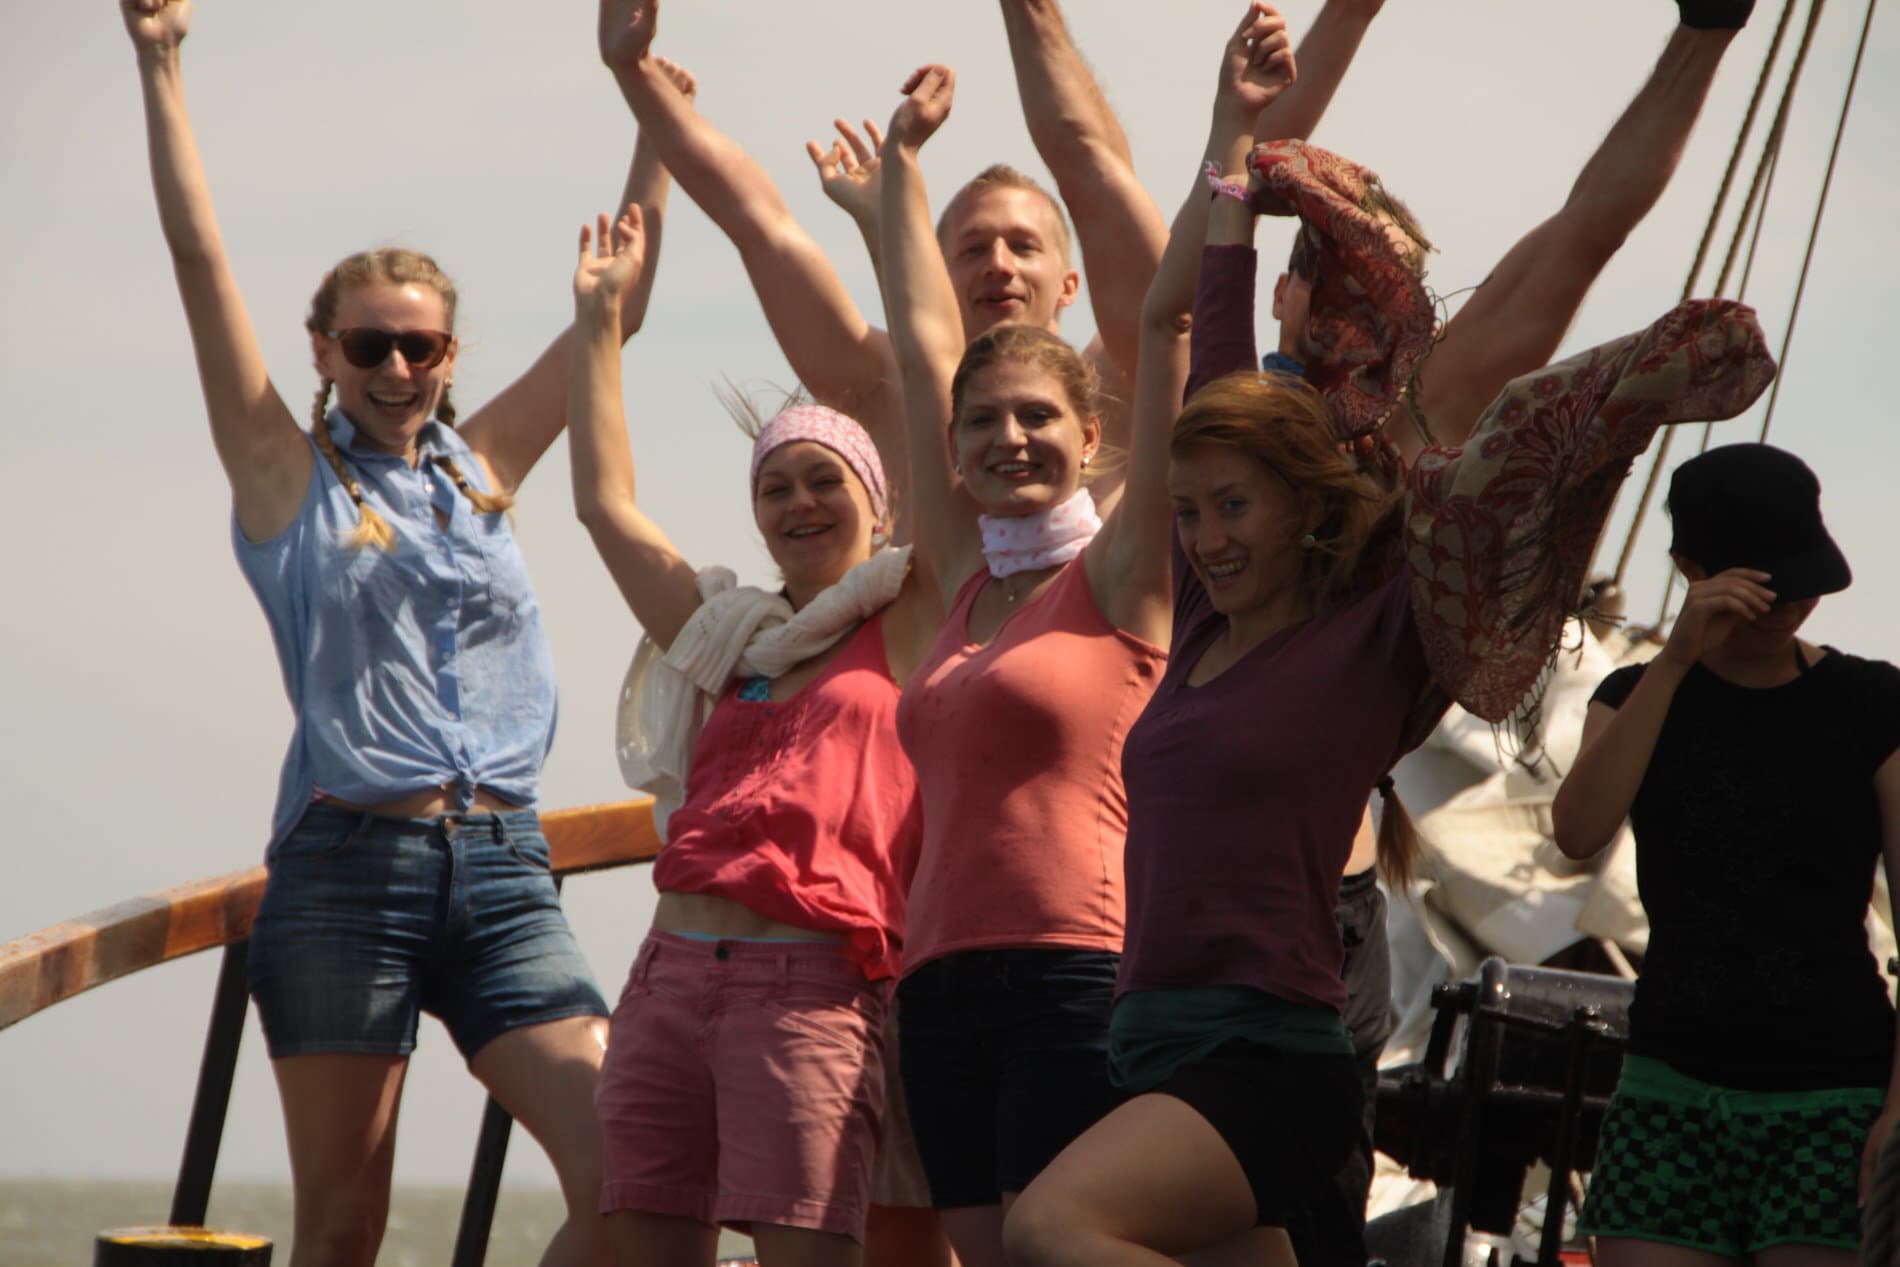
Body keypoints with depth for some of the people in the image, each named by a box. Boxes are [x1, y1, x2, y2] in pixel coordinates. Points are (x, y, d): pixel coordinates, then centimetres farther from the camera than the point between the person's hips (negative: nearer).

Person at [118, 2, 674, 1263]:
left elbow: (619, 305, 16)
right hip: (348, 866, -3)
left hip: (503, 872, 3)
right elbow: (201, 257, 1)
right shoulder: (290, 474, 7)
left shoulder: (483, 465, 16)